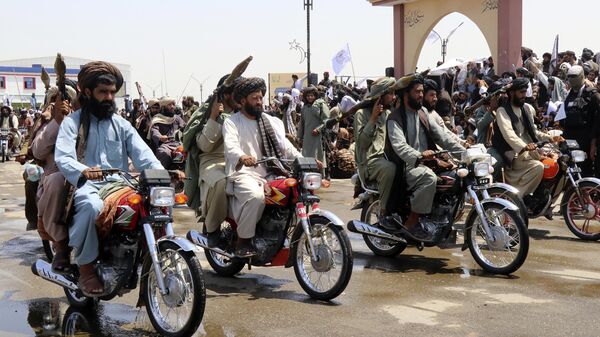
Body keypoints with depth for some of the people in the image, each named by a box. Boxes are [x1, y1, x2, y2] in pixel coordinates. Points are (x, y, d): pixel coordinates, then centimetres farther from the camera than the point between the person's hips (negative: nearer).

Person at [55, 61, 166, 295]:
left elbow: (142, 153, 4)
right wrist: (83, 171, -33)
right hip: (87, 185, -4)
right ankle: (86, 268, -22)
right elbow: (63, 156, -10)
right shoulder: (73, 122, 7)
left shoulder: (121, 125, 19)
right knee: (93, 205, -38)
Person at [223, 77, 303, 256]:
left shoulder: (272, 122, 22)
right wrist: (242, 157, -40)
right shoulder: (232, 122, 3)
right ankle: (243, 241, -18)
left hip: (270, 174, 5)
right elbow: (230, 146, -16)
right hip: (244, 174, -5)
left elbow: (285, 146, 13)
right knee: (256, 197, -37)